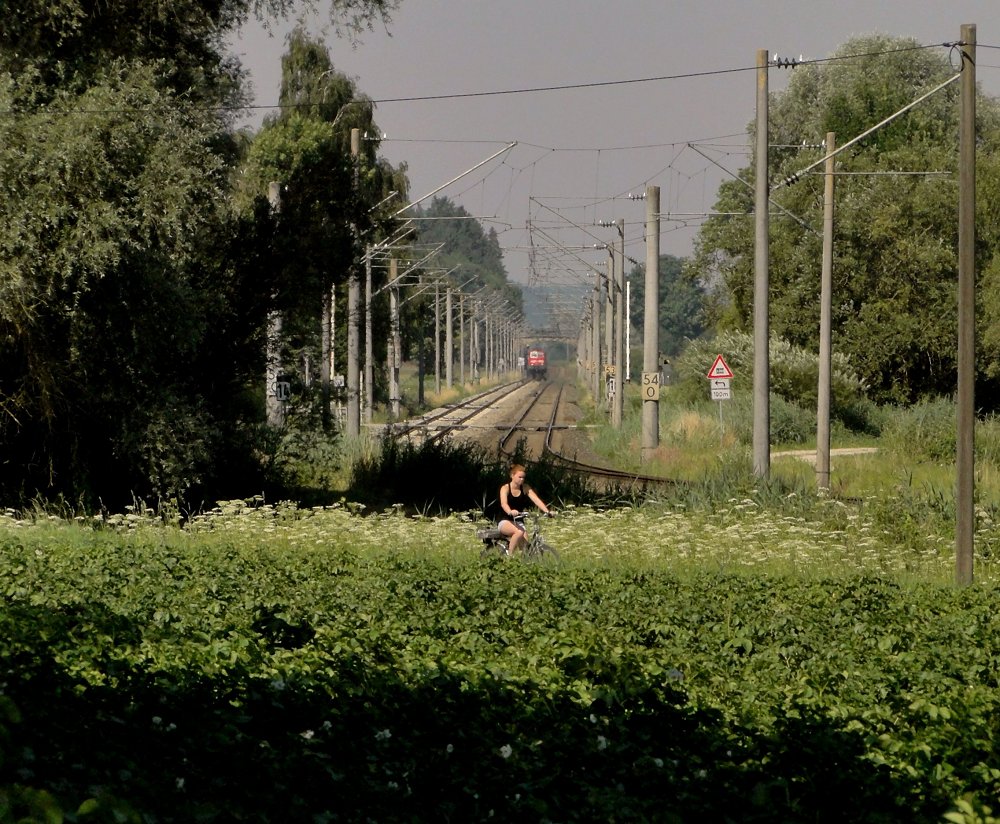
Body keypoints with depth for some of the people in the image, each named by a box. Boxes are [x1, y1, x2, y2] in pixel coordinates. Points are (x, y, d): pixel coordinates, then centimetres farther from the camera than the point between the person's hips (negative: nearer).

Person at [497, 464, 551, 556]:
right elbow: (504, 503, -30)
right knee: (519, 532, -35)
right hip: (505, 522, -4)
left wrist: (546, 511, -29)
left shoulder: (525, 488, 1)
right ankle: (509, 556, -23)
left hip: (518, 523, 4)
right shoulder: (505, 488, -11)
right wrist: (510, 512, -53)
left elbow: (536, 500, -11)